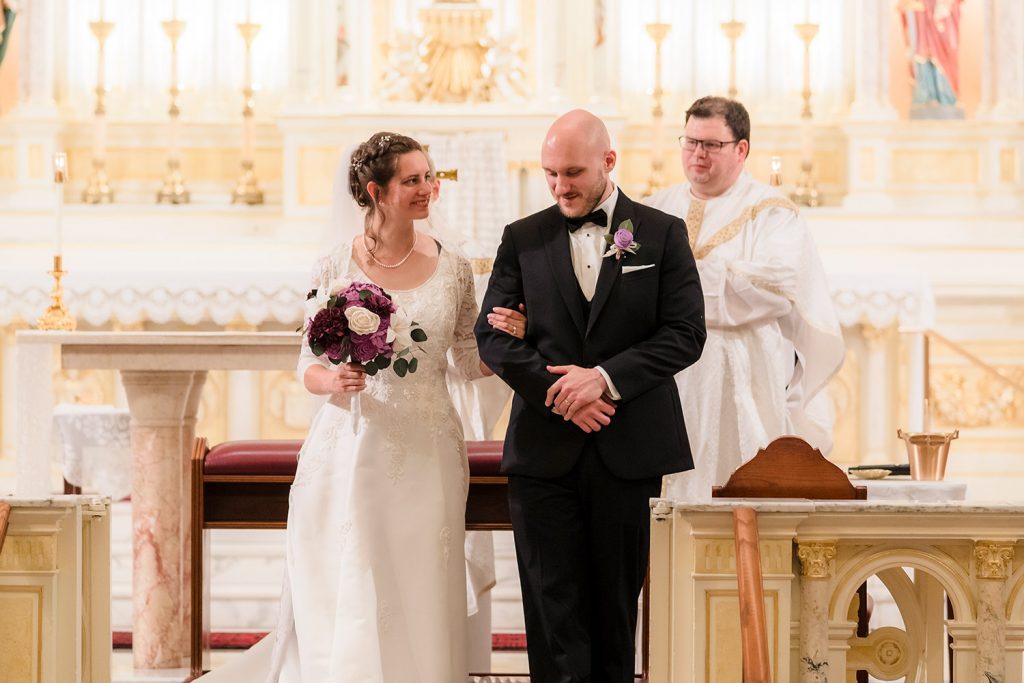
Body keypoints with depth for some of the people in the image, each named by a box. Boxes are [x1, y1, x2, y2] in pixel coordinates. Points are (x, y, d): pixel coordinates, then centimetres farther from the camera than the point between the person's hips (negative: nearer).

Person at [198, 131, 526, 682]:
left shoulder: (452, 268, 5)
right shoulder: (335, 269, -1)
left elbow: (469, 362, 11)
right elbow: (310, 367, 4)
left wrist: (505, 339, -9)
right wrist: (335, 380, -18)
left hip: (427, 454, 2)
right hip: (352, 453, -2)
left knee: (421, 604, 3)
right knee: (349, 609, -1)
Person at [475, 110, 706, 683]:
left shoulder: (663, 233, 4)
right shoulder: (523, 239, 8)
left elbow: (686, 333, -3)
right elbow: (492, 335, 3)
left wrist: (605, 377, -14)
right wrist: (556, 389, -12)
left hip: (629, 449, -1)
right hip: (545, 450, 1)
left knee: (616, 603, 6)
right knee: (553, 608, -2)